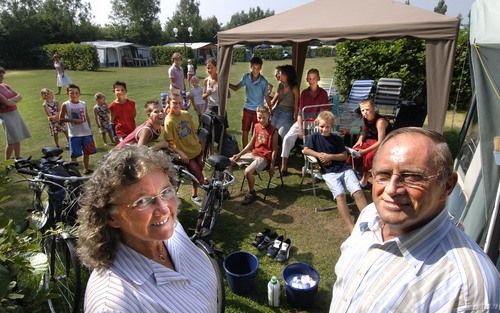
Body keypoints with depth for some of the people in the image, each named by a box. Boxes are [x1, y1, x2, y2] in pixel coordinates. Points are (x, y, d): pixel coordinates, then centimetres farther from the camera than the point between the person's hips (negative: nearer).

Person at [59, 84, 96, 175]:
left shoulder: (83, 104, 5)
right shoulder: (65, 105, -5)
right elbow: (61, 118, -4)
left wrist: (90, 129, 10)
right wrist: (73, 120, -16)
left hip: (86, 132, 4)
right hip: (74, 134, -3)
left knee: (87, 151, 11)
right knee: (74, 154, 2)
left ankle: (86, 168, 26)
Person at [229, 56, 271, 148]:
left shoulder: (263, 81, -12)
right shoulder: (246, 77, -6)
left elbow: (267, 97, -5)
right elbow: (236, 88, 0)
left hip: (258, 110, -3)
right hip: (247, 109, 3)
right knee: (244, 132, 8)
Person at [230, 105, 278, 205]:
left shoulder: (273, 130, -12)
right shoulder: (257, 127, 6)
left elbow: (274, 149, -12)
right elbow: (251, 144, 13)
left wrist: (272, 165, -16)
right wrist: (239, 154, 5)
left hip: (264, 157, -7)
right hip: (253, 153, 8)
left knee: (248, 171, -32)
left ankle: (251, 193, -6)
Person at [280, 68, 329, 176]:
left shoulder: (323, 93, 1)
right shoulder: (304, 93, 6)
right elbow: (300, 112, 1)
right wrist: (300, 129, -11)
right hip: (303, 121, 2)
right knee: (288, 138, -20)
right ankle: (284, 167, -14)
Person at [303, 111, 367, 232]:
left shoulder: (337, 139, 14)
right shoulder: (314, 137, 11)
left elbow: (344, 156, 9)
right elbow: (305, 150, 2)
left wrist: (330, 156, -4)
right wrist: (319, 155, -7)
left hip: (344, 168, 3)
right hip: (329, 172, -3)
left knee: (358, 192, -20)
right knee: (340, 195, -27)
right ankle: (352, 229, -31)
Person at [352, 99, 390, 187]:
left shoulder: (380, 121, -29)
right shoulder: (365, 118, -7)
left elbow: (381, 142, -27)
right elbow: (364, 131, 12)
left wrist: (365, 151, -26)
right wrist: (360, 140, -8)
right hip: (372, 141, 7)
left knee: (369, 156, -29)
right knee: (355, 150, -11)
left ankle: (365, 178, -10)